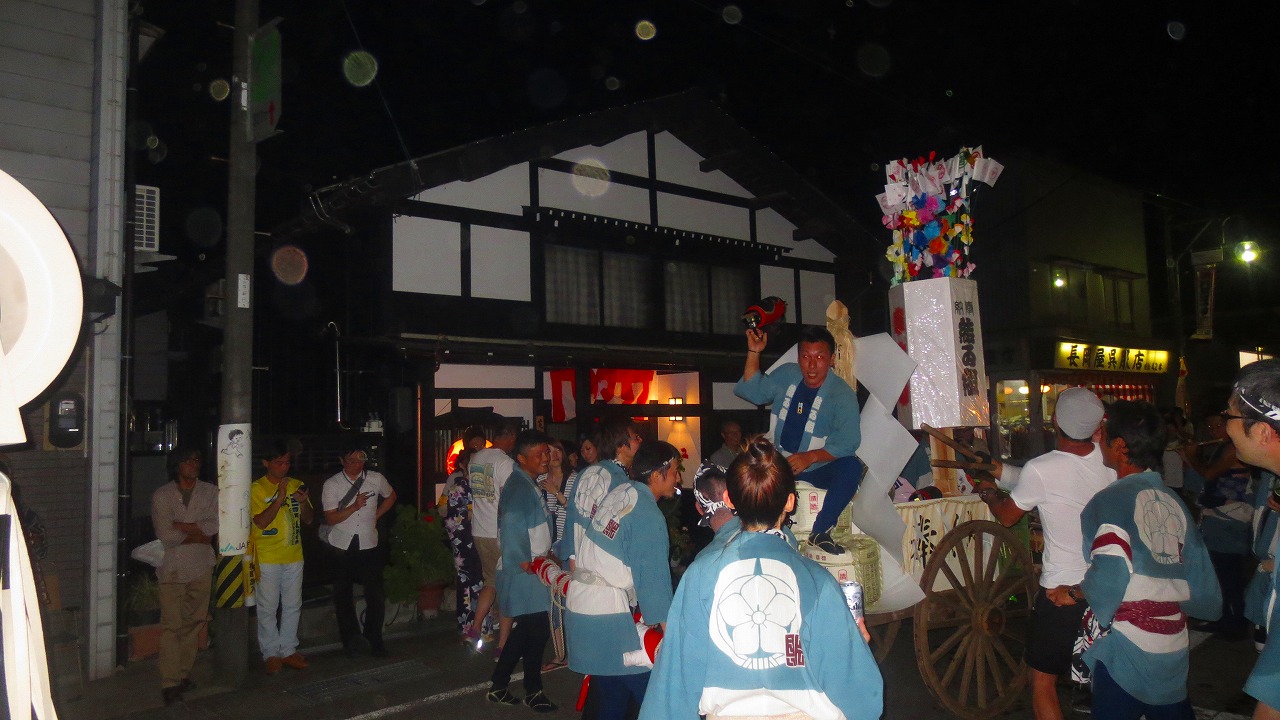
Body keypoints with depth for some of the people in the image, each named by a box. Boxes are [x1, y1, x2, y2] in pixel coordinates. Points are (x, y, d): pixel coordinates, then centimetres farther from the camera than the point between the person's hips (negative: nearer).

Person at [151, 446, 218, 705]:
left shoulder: (210, 492, 5)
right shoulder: (162, 495, -2)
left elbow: (215, 525, -8)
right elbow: (165, 535, -11)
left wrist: (180, 525, -12)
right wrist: (199, 535, -8)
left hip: (201, 567, 3)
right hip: (172, 569, -3)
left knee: (193, 623, 7)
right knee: (172, 626, -4)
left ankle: (183, 673, 20)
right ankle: (170, 683, 1)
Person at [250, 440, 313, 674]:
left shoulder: (296, 485, 8)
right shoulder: (257, 488, -7)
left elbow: (308, 519, 9)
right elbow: (261, 522, -16)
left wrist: (304, 502, -12)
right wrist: (280, 497, -25)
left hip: (294, 556, 5)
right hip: (267, 559, -5)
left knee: (293, 606, 11)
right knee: (268, 608, 3)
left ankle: (288, 650, 21)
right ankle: (270, 653, 14)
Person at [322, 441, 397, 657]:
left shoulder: (376, 479, -1)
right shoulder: (332, 484, -6)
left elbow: (391, 496, 20)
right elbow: (330, 518, -10)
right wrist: (355, 507, -23)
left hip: (369, 544, 1)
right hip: (342, 547, -1)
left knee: (375, 595, 0)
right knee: (343, 596, 7)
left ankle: (374, 640, 16)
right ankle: (352, 640, 19)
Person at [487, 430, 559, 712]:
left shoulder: (530, 485, 15)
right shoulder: (519, 486, -17)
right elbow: (512, 523, -28)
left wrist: (546, 555, 14)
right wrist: (524, 562, -22)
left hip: (531, 569, 10)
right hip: (524, 572, -10)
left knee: (525, 630, 16)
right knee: (537, 631, -1)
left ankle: (498, 686, 26)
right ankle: (533, 691, 15)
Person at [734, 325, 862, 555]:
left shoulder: (842, 394, -13)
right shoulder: (786, 375, 3)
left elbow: (848, 442, -19)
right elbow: (752, 391, 9)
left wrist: (809, 457, -32)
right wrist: (754, 352, -2)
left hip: (819, 469, -3)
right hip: (779, 464, 3)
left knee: (851, 467, -33)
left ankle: (820, 531, -20)